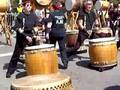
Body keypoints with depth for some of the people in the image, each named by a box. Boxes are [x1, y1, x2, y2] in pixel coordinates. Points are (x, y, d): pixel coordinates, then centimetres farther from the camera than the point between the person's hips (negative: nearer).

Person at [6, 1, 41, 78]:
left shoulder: (33, 15, 1)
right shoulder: (20, 16, -13)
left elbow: (35, 27, 9)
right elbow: (18, 29, -15)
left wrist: (36, 35, -6)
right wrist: (26, 36, -22)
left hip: (31, 36, 4)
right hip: (22, 37, -4)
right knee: (16, 54, 2)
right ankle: (10, 71, 13)